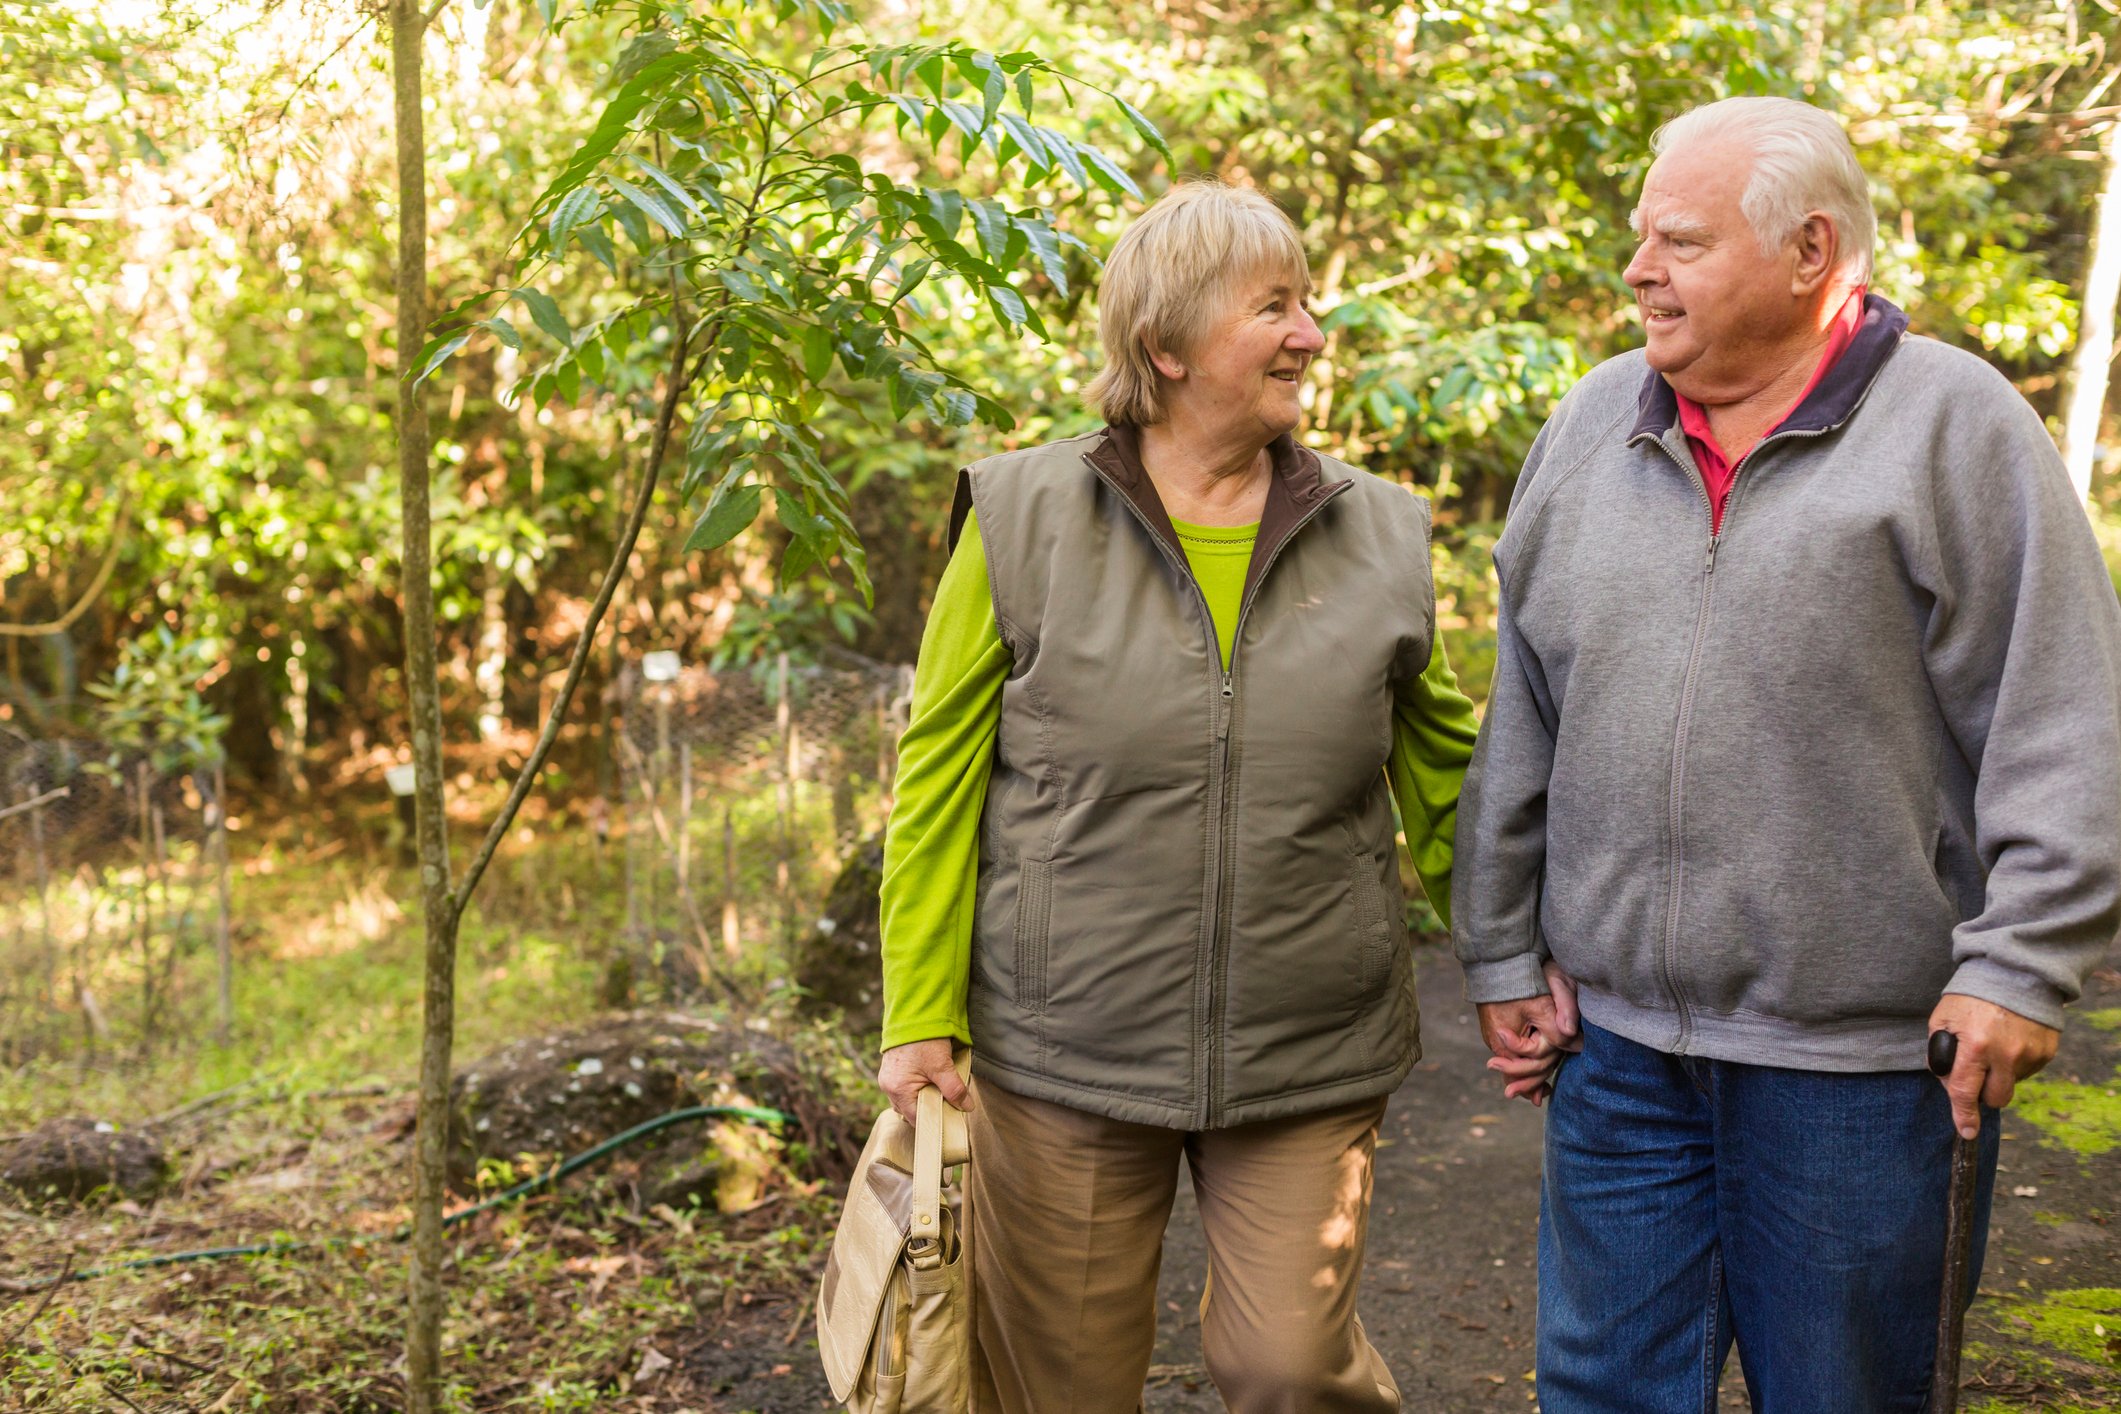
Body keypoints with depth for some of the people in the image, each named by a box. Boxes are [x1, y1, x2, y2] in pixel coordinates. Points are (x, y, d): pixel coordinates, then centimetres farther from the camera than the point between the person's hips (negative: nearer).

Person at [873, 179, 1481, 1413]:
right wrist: (921, 1020, -4)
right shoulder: (1023, 521, -3)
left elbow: (1447, 784, 13)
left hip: (1309, 1063, 1)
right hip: (1063, 1054, -1)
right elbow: (940, 786, -1)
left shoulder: (1379, 538, 5)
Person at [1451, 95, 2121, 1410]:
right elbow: (1524, 722, 11)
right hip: (1619, 1038, 4)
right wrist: (1502, 949, 11)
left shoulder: (1957, 426, -6)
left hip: (1864, 1057, -4)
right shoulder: (1593, 425, 8)